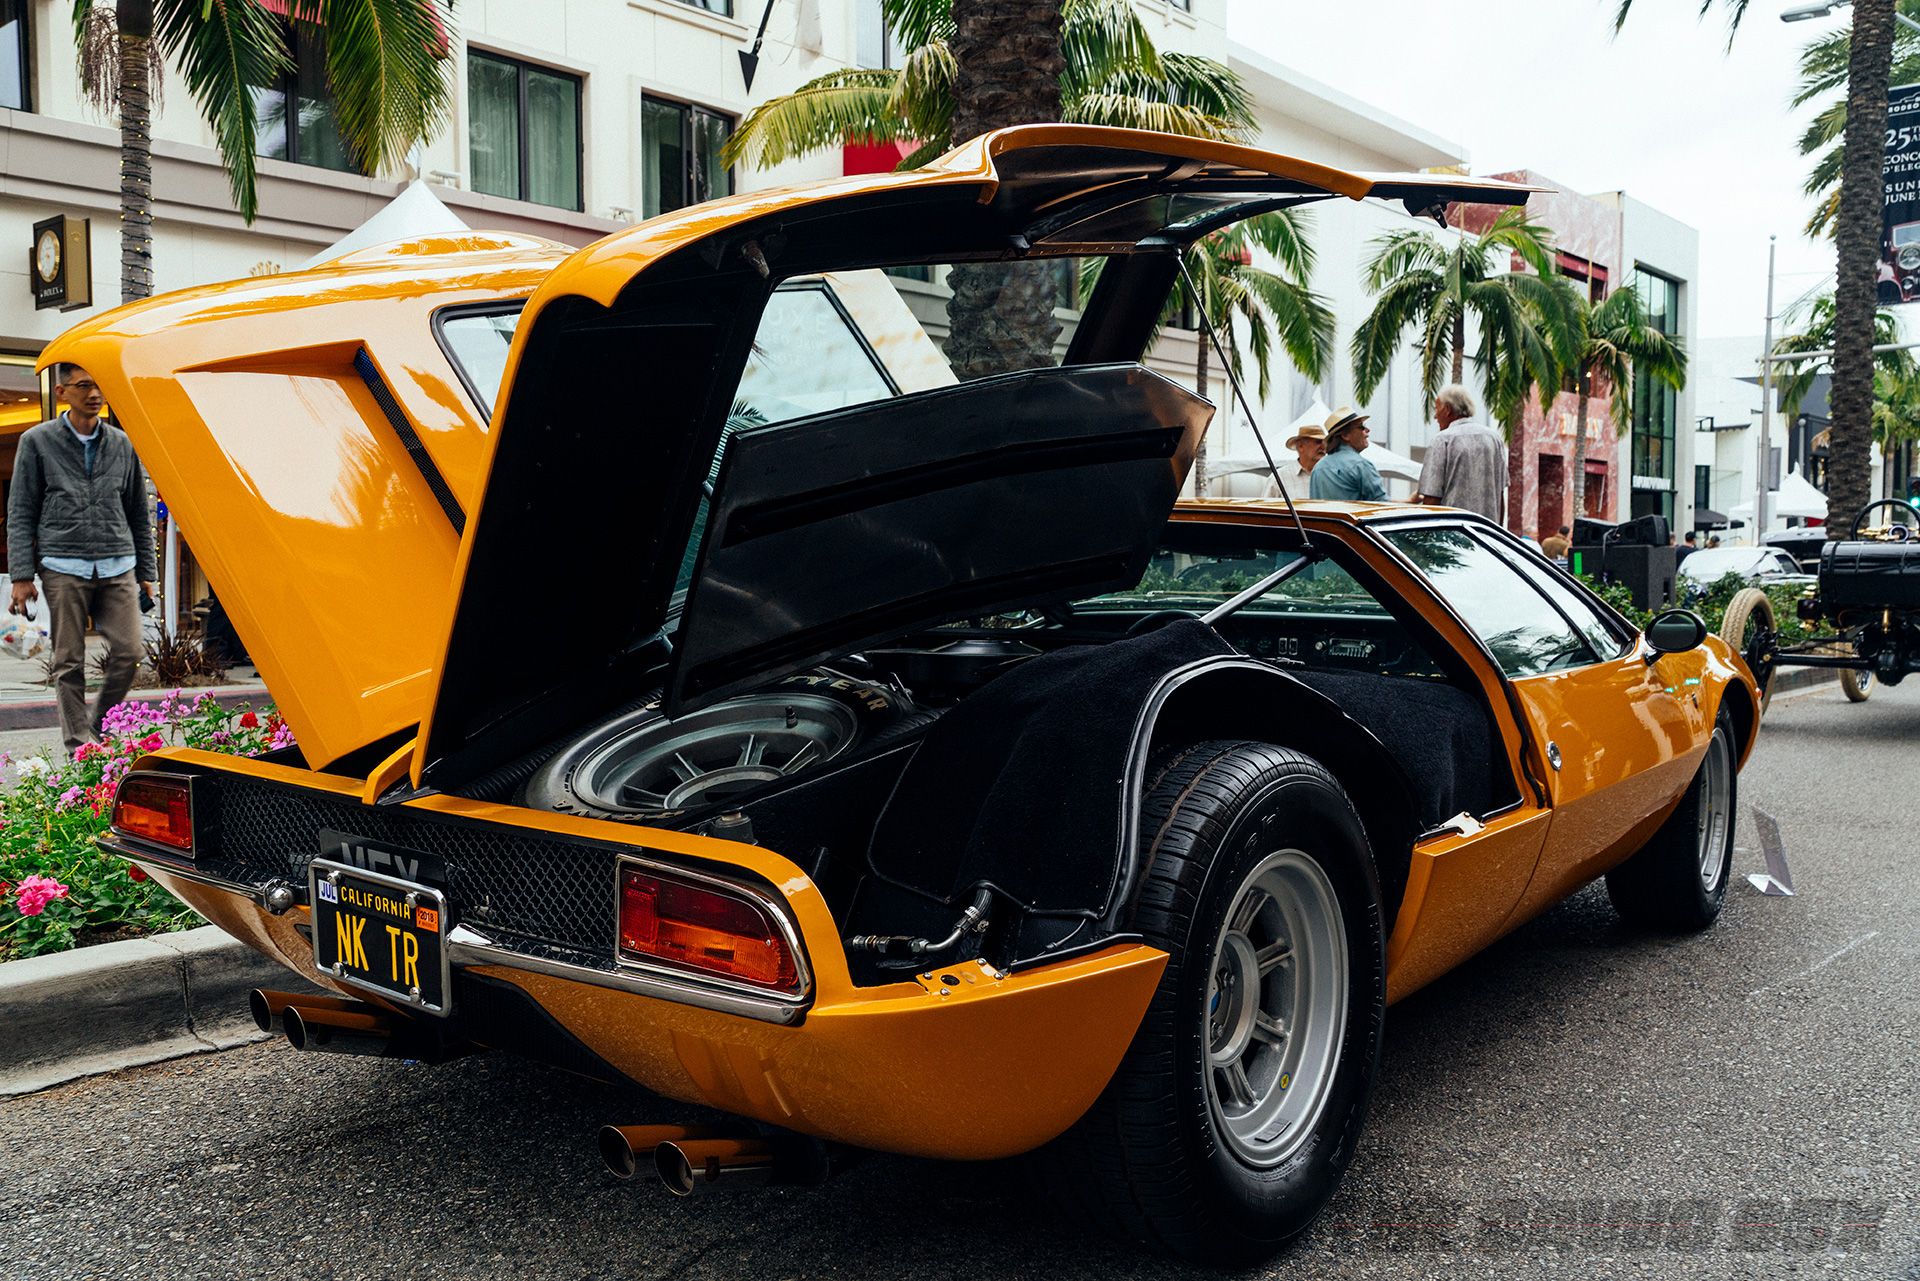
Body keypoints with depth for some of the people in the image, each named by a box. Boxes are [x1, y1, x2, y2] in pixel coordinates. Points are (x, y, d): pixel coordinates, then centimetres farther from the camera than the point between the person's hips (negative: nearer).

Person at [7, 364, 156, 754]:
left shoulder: (121, 444, 12)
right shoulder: (37, 441, 5)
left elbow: (139, 514, 18)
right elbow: (20, 514, 4)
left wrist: (145, 572, 15)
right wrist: (21, 575, -3)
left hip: (118, 566, 2)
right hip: (63, 567, -2)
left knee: (128, 650, -7)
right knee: (69, 661, 0)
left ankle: (100, 728, 14)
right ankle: (80, 744, 8)